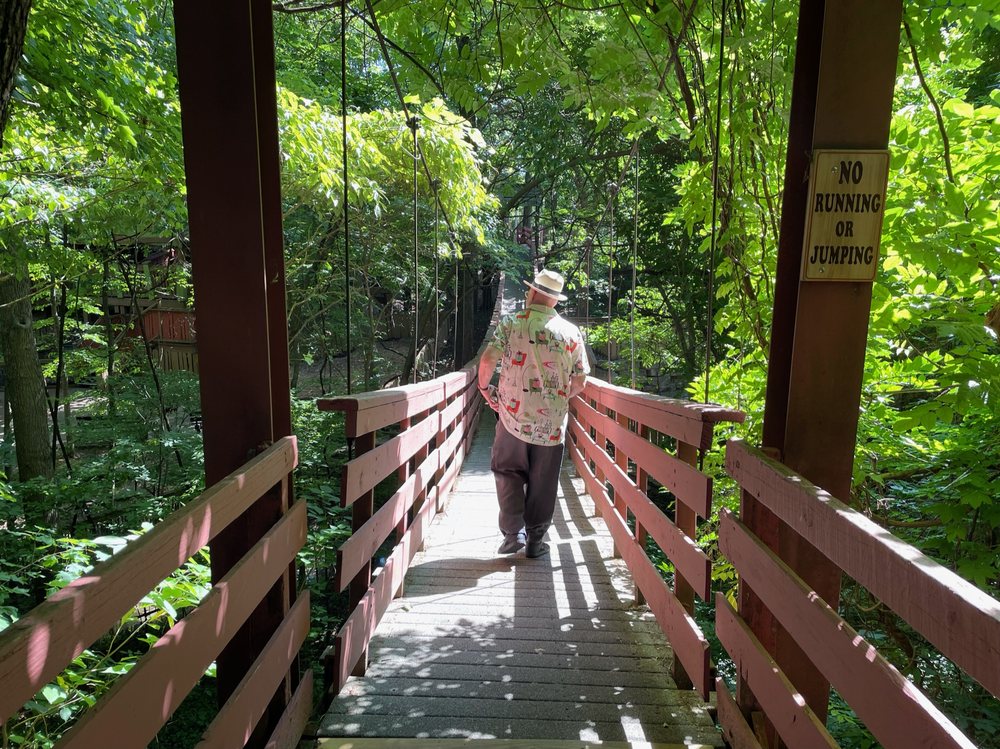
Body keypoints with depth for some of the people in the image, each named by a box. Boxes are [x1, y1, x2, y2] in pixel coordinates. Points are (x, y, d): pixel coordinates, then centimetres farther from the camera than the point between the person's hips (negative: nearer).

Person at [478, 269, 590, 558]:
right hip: (553, 422, 2)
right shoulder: (572, 332, 0)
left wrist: (484, 386, 4)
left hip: (514, 417, -1)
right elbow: (580, 382, 2)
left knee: (507, 471, 18)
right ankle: (535, 542, 23)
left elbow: (487, 361, -15)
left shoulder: (511, 324, -6)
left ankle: (513, 531, 9)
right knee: (542, 483, 13)